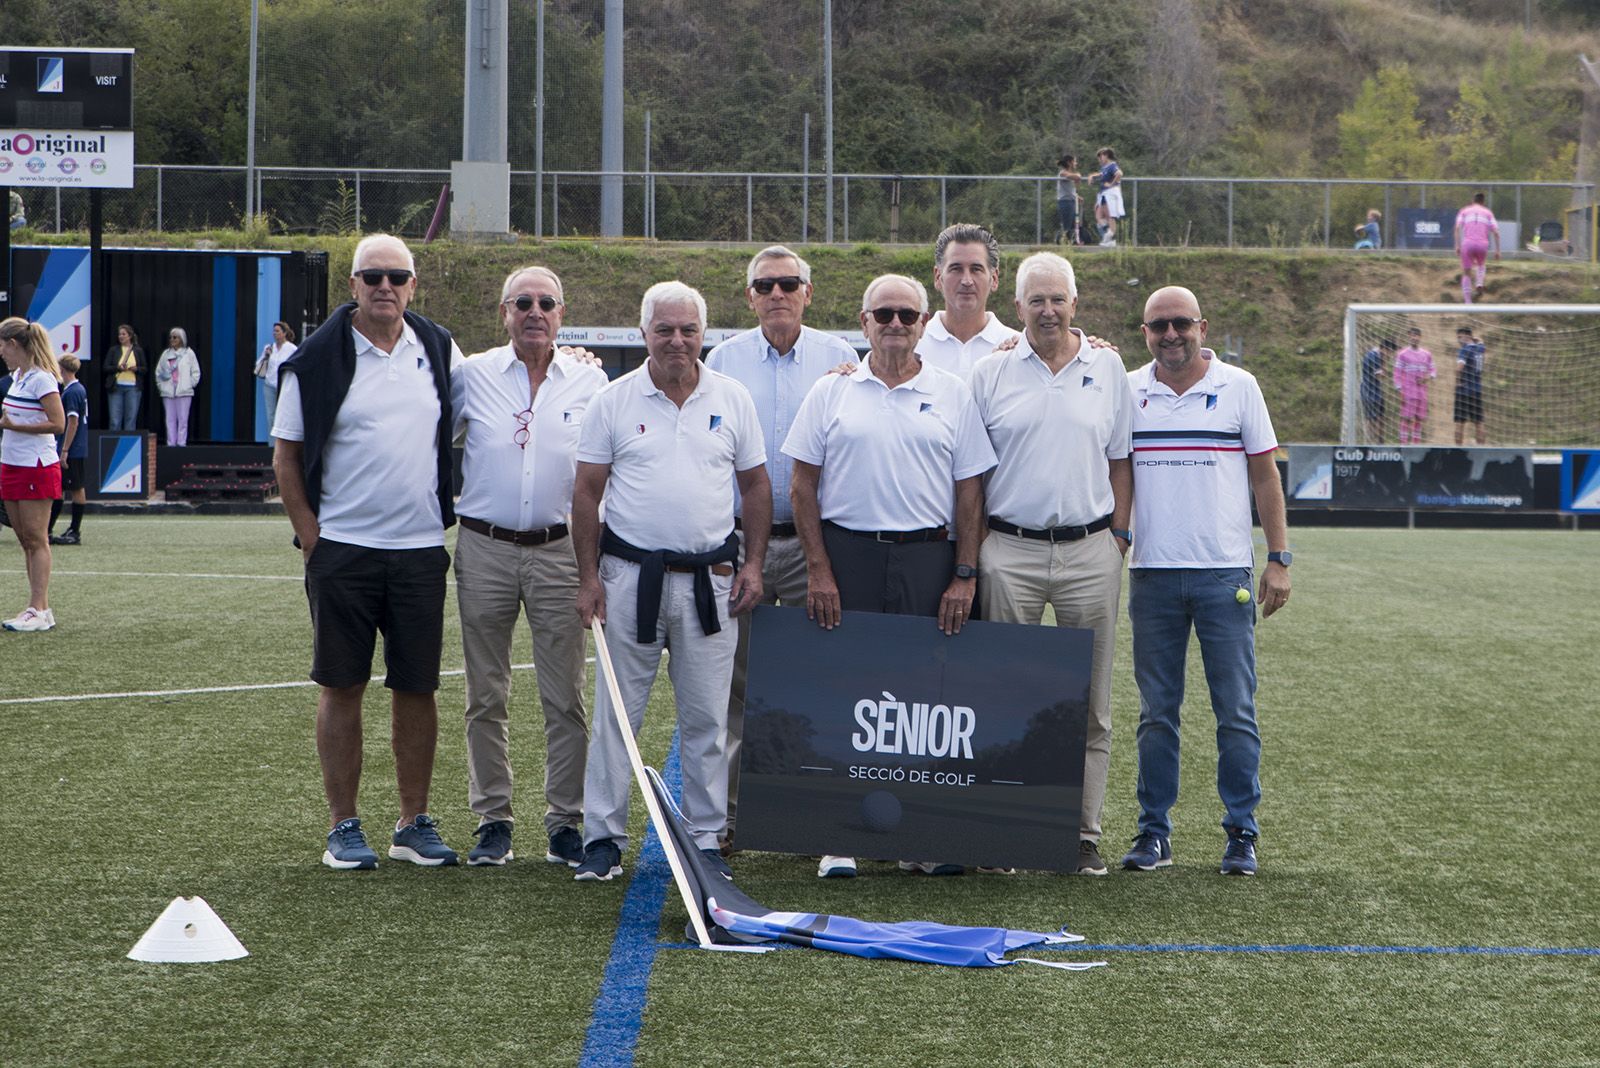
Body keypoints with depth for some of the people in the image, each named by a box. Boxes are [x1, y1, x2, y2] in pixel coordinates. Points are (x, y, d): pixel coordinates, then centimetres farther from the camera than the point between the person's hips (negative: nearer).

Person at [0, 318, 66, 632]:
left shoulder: (41, 379, -14)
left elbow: (58, 423, -19)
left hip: (36, 468, -9)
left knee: (36, 540, -6)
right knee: (25, 541, 8)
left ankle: (39, 610, -5)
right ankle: (40, 608, 12)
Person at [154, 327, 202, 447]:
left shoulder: (189, 353, 4)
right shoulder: (166, 354, 12)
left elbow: (196, 372, 5)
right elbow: (158, 371, 17)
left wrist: (190, 384, -4)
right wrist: (160, 385, 7)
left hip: (184, 392, -3)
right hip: (168, 392, 3)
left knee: (183, 419, -6)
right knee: (170, 419, 2)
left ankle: (181, 443, -5)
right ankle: (171, 444, 3)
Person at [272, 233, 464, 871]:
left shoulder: (439, 351, 6)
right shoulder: (319, 359, -3)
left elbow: (468, 424, 21)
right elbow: (286, 454, 1)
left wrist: (451, 513, 12)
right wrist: (310, 536, -5)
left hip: (421, 548, 3)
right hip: (343, 549, -3)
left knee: (417, 689, 6)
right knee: (342, 687, 2)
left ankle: (415, 824, 15)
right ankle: (343, 827, 9)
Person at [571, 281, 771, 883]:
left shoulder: (732, 400, 6)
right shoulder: (613, 402, 0)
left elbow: (755, 486, 12)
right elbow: (587, 493, 2)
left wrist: (753, 564, 3)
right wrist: (588, 578, -3)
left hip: (710, 577, 2)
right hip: (630, 573, -1)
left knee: (707, 716, 5)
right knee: (616, 711, 1)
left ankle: (705, 838, 13)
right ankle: (602, 837, 8)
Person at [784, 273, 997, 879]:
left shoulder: (953, 397, 9)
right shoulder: (832, 393, 7)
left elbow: (969, 493, 8)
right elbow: (803, 488, 5)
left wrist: (965, 576, -1)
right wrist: (819, 570, -3)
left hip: (927, 559, 0)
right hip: (847, 555, 0)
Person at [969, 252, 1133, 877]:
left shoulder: (1107, 369, 8)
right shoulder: (990, 373, 4)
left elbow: (1119, 460, 12)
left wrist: (1119, 537, 4)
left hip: (1090, 550, 1)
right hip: (1010, 551, -1)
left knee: (1089, 702, 3)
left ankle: (1084, 832, 9)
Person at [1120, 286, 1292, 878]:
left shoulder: (1239, 387, 3)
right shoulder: (1126, 391, 6)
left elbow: (1265, 475, 5)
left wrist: (1279, 558, -1)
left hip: (1225, 573, -1)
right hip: (1152, 572, 1)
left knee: (1236, 711, -1)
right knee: (1157, 711, 5)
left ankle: (1241, 834, 6)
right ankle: (1153, 833, 12)